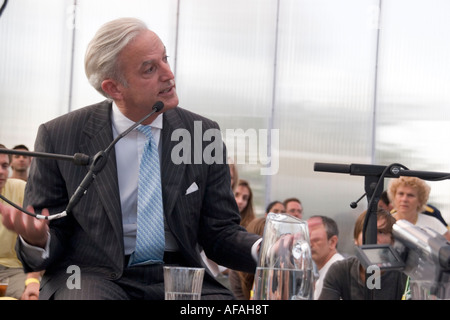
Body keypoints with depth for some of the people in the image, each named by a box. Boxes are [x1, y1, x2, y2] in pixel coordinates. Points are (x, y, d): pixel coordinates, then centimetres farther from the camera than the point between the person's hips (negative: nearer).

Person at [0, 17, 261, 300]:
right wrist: (36, 241, -22)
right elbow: (53, 242, 3)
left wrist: (262, 250, -16)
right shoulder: (58, 137, -2)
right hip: (93, 274, -2)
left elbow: (221, 234, 7)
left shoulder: (204, 135, 4)